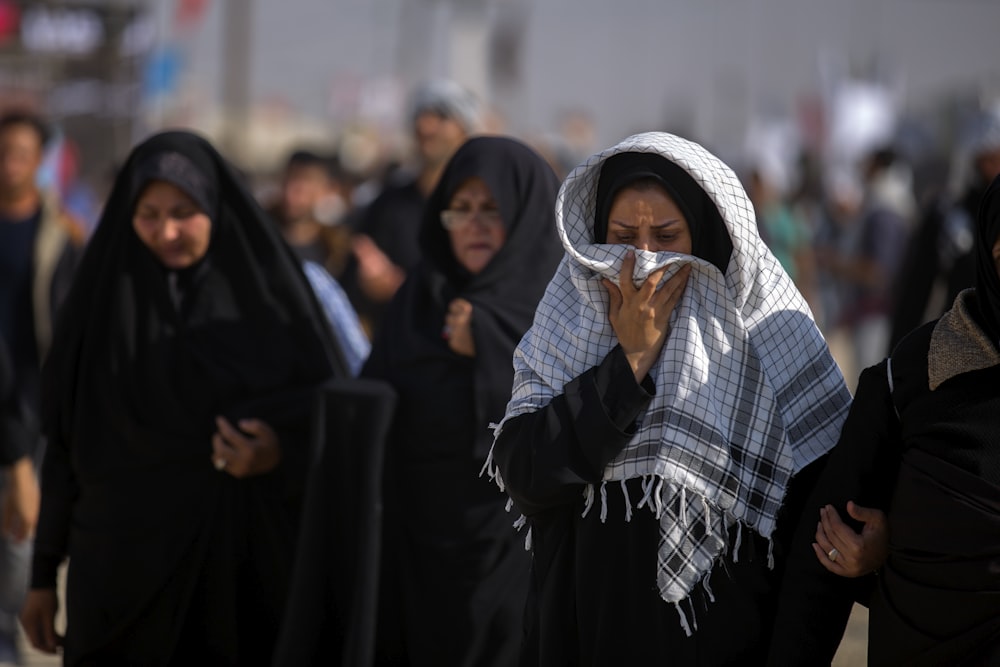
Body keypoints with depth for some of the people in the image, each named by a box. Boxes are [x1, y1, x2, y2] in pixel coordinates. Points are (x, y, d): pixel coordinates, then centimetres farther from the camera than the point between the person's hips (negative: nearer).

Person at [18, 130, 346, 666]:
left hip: (249, 560, -1)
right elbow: (65, 445, 5)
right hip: (126, 560, 1)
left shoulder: (266, 290, -1)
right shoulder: (102, 299, 3)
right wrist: (43, 575, 4)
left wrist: (282, 451, -20)